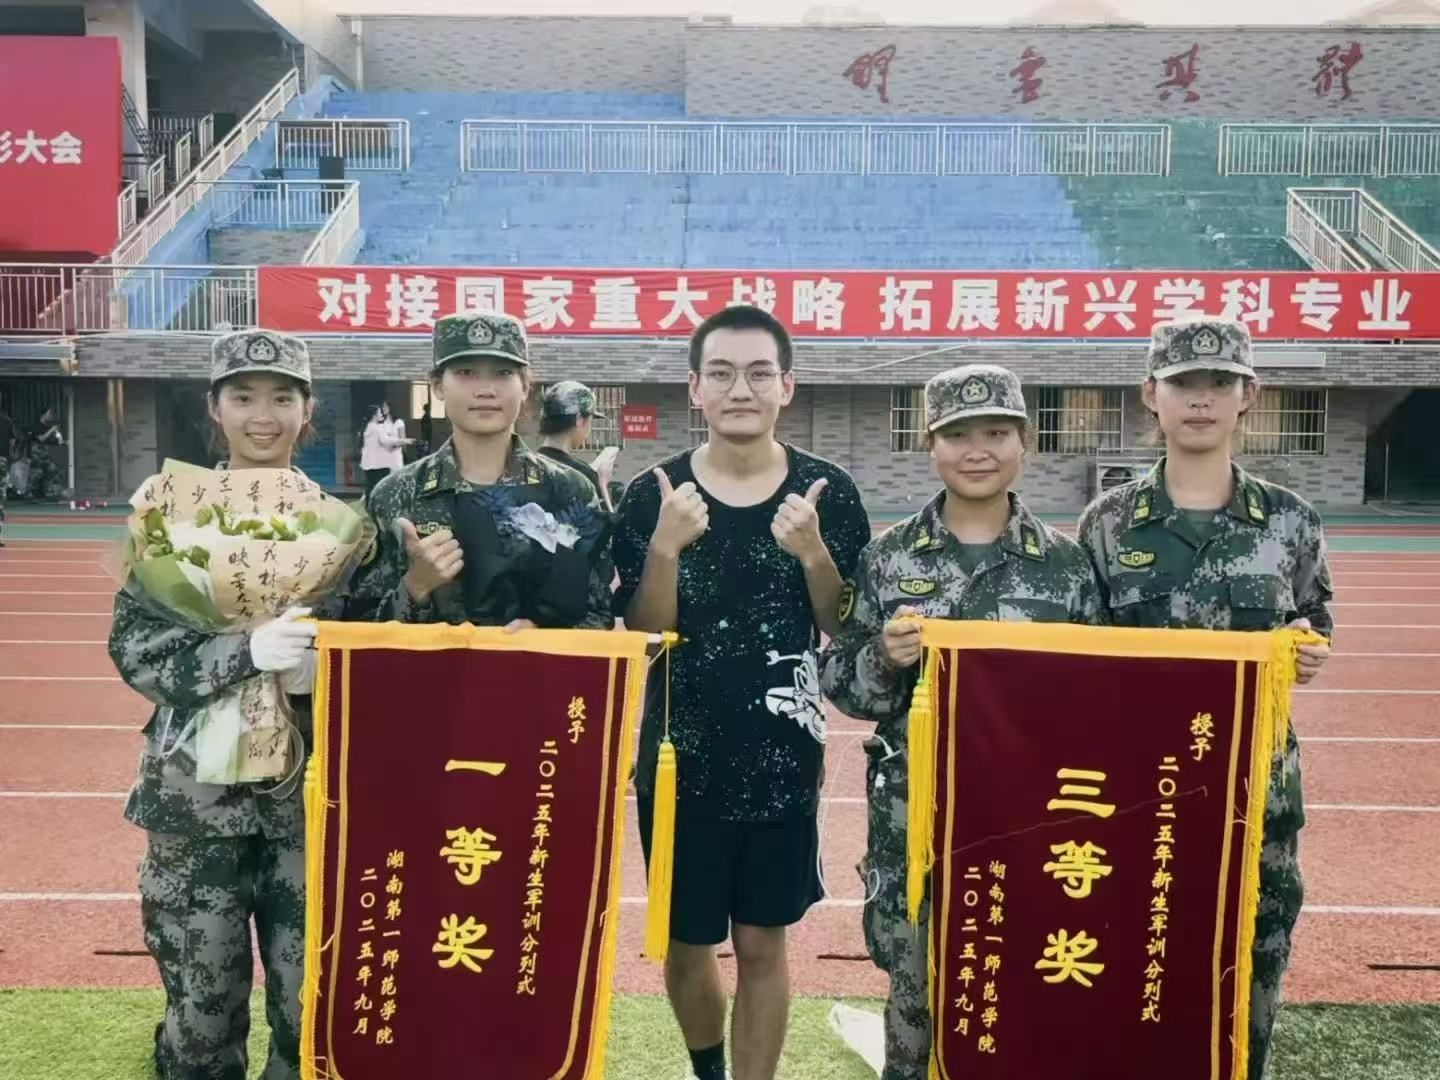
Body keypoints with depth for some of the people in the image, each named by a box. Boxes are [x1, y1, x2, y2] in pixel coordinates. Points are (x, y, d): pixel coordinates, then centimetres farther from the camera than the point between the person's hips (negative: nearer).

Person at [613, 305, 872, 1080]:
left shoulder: (826, 492, -4)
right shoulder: (654, 494, -6)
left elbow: (849, 633, -1)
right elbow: (641, 636, -7)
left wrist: (814, 555, -18)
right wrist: (666, 547, -23)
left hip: (783, 757, 0)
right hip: (680, 756, 1)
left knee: (762, 943, 10)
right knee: (686, 944, 15)